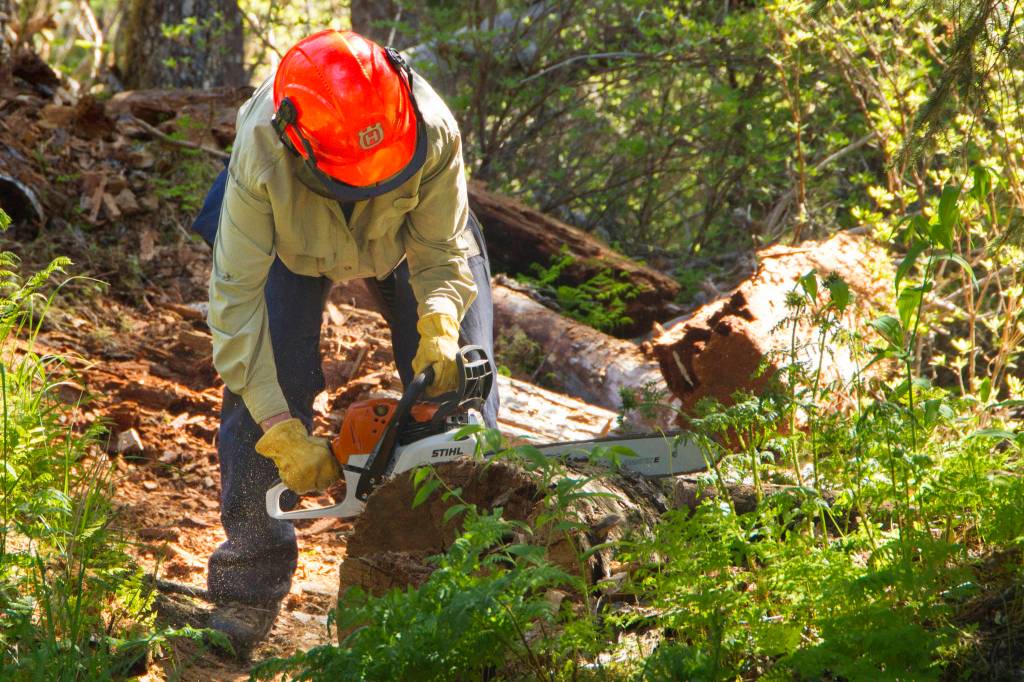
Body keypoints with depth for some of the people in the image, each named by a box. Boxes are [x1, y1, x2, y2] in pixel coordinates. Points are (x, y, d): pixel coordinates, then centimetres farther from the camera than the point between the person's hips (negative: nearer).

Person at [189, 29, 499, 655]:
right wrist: (284, 435, -40)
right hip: (293, 239, -1)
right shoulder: (260, 156, -44)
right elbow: (237, 299, -38)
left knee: (459, 387, -6)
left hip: (407, 233, 1)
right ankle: (248, 594, -3)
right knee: (261, 392, -15)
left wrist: (439, 327, -49)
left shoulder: (435, 132, -41)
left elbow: (440, 255, -27)